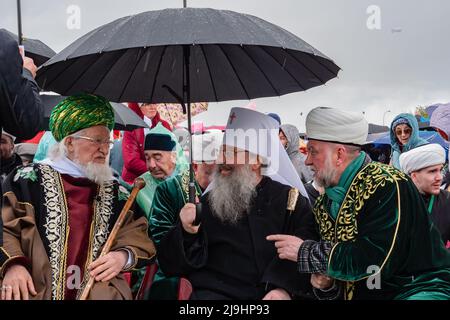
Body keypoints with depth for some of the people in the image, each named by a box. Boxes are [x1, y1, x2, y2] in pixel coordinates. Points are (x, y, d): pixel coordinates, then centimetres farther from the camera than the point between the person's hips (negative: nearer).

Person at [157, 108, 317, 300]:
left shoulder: (290, 200, 9)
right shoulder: (206, 202, 11)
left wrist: (285, 287, -20)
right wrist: (186, 233, -7)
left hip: (275, 293, 0)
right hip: (216, 292, 0)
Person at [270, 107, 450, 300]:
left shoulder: (387, 184, -17)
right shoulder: (324, 205, 7)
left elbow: (374, 261, -25)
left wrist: (305, 251, -17)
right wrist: (325, 283, -7)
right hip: (359, 293, 8)